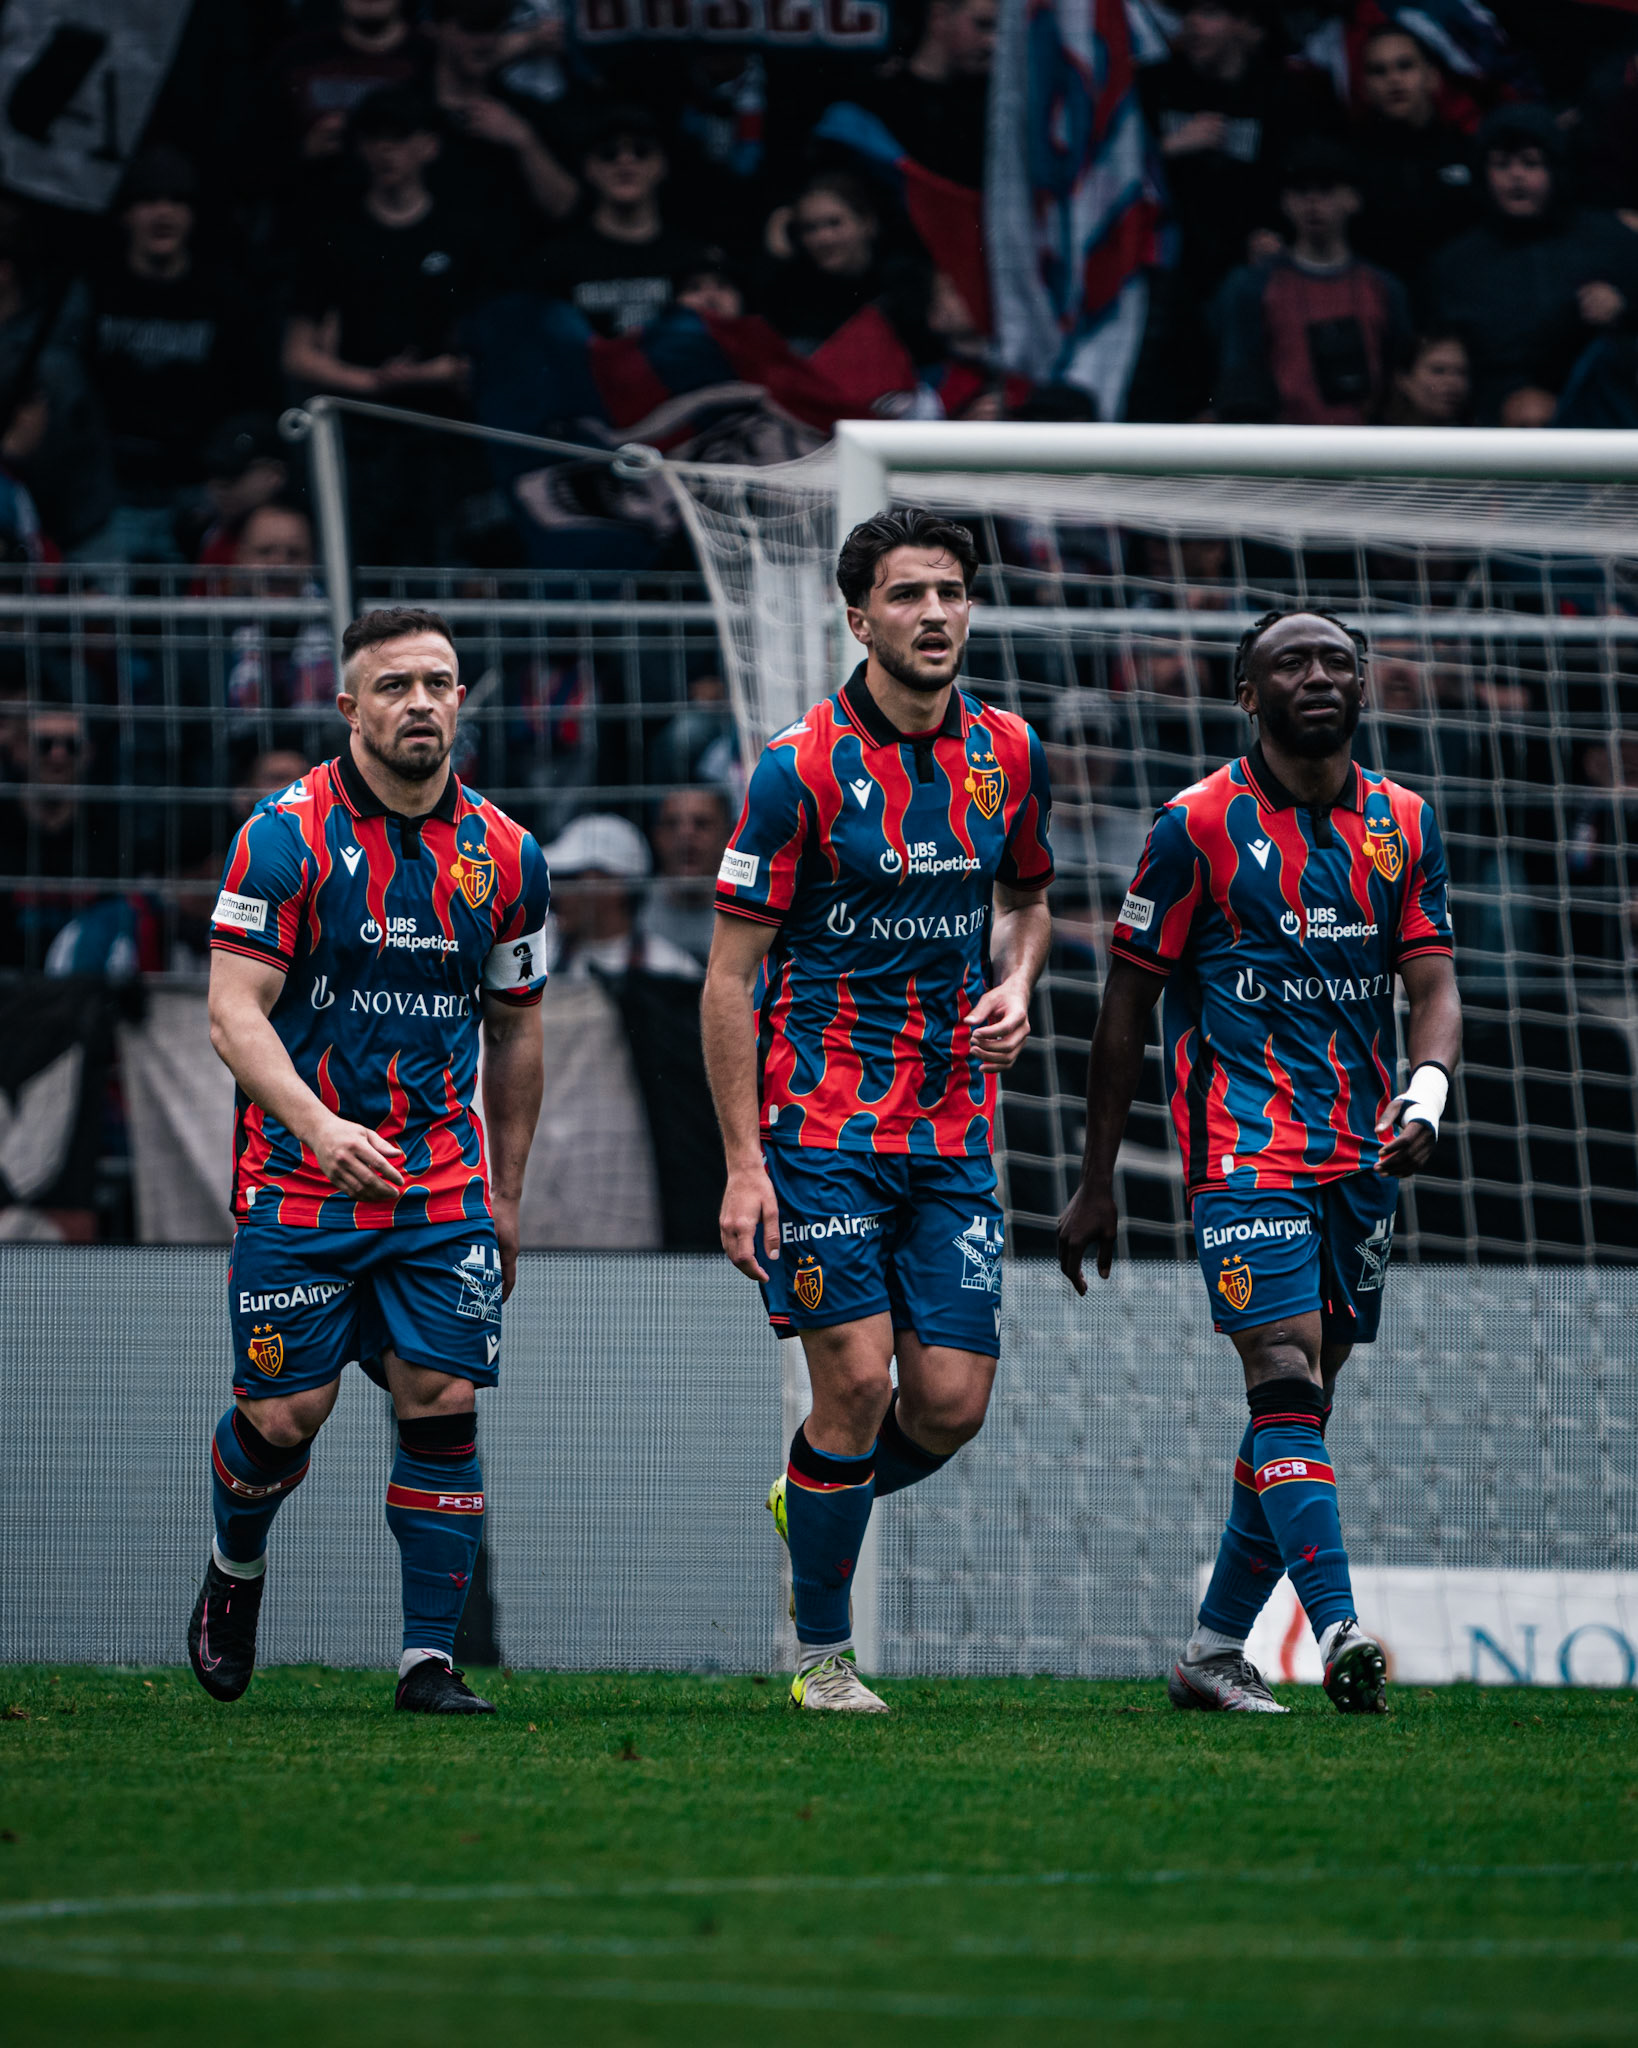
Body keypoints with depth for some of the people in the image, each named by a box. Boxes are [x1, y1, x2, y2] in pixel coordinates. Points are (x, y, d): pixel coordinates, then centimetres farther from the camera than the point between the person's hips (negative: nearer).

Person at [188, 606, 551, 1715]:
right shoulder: (287, 834, -9)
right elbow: (234, 1010, -14)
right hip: (299, 1183, -3)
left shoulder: (506, 856, 5)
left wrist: (506, 1193, 17)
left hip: (445, 1186, 3)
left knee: (444, 1404, -8)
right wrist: (320, 1127, -29)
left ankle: (430, 1659, -2)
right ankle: (236, 1570, 32)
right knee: (284, 1415, 0)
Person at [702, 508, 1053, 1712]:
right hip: (824, 1121, -5)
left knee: (953, 1403, -2)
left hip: (955, 1129, 5)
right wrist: (744, 1163, -12)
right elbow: (732, 972, -7)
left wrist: (1016, 985, 0)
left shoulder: (1008, 754, 5)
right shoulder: (802, 766, -10)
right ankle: (823, 1654, 7)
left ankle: (808, 1506, 30)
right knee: (856, 1380, -10)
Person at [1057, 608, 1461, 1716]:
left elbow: (1434, 982, 6)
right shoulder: (1196, 826, -2)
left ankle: (1214, 1650, 17)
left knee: (1303, 1404, 8)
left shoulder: (1405, 823, 10)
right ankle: (1339, 1633, -32)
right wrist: (1097, 1185, 3)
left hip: (1362, 1156, 5)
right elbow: (1127, 1004, 3)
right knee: (1286, 1377, -20)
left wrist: (1427, 1091, -17)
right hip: (1244, 1147, -5)